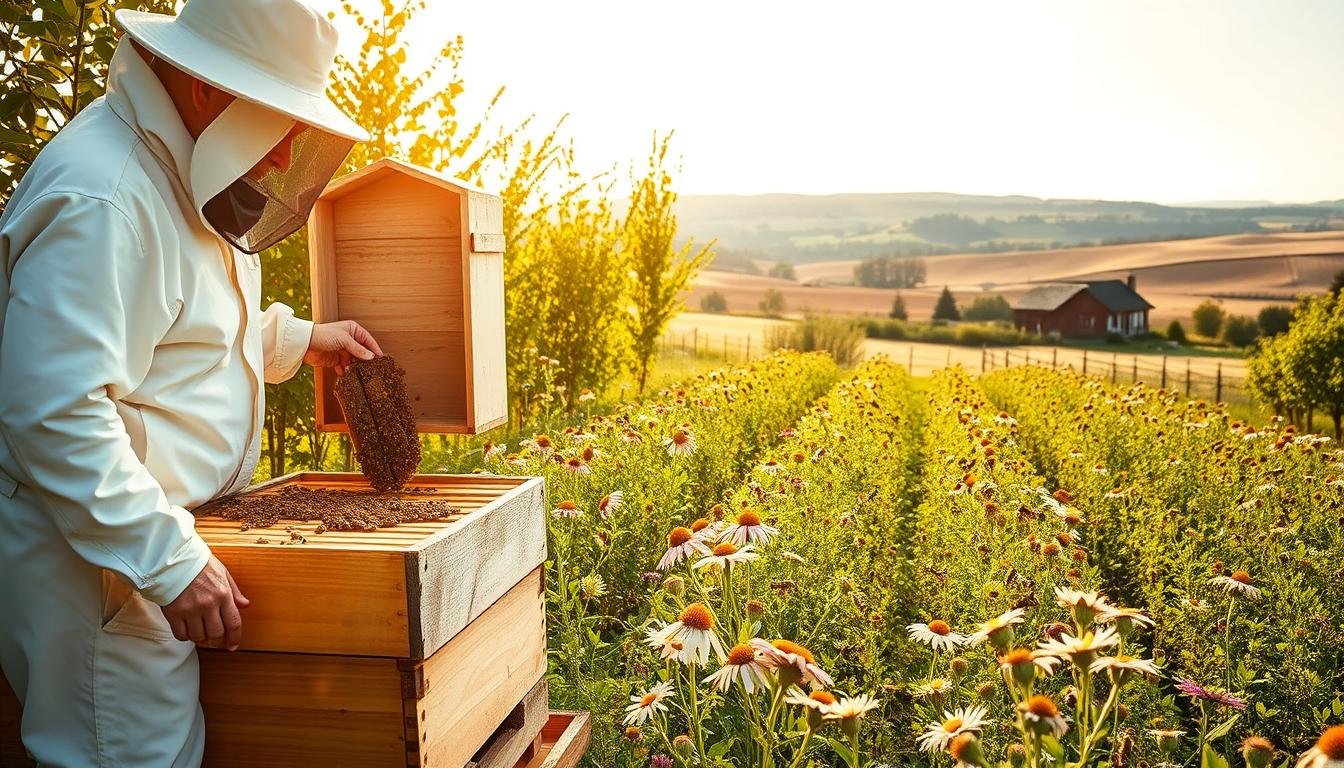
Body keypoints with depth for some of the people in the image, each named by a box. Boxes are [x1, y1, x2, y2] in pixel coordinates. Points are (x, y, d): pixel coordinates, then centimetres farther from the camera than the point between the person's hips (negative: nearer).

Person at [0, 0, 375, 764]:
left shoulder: (176, 170, 12)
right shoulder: (100, 195, -21)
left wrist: (300, 338, 19)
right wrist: (171, 559, -28)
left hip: (160, 534, 10)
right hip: (100, 557, -10)